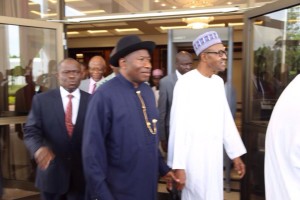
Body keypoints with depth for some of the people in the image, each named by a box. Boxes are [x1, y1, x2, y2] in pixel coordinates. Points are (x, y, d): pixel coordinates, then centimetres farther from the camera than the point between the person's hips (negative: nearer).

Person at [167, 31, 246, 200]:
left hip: (215, 155, 7)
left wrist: (236, 154, 11)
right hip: (194, 156, -7)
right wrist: (178, 165, -17)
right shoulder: (186, 82, -15)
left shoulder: (219, 82, 7)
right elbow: (178, 125, -17)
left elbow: (226, 119, 12)